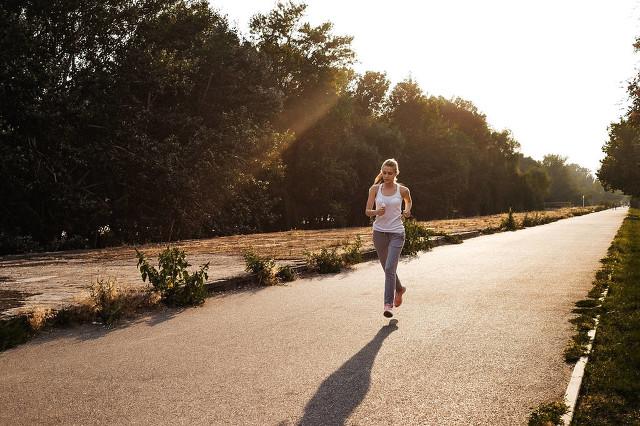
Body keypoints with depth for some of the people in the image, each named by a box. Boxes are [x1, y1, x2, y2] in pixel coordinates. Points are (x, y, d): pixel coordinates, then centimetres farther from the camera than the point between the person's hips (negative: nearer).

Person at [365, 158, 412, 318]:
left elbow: (409, 200, 21)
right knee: (387, 268, 16)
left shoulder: (402, 190, -2)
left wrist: (407, 210, 1)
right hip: (379, 232, 3)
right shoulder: (375, 189, -1)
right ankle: (399, 289, 44)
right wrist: (376, 212, -24)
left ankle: (388, 305, -10)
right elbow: (367, 211, -3)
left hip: (396, 233, -3)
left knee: (390, 268, -15)